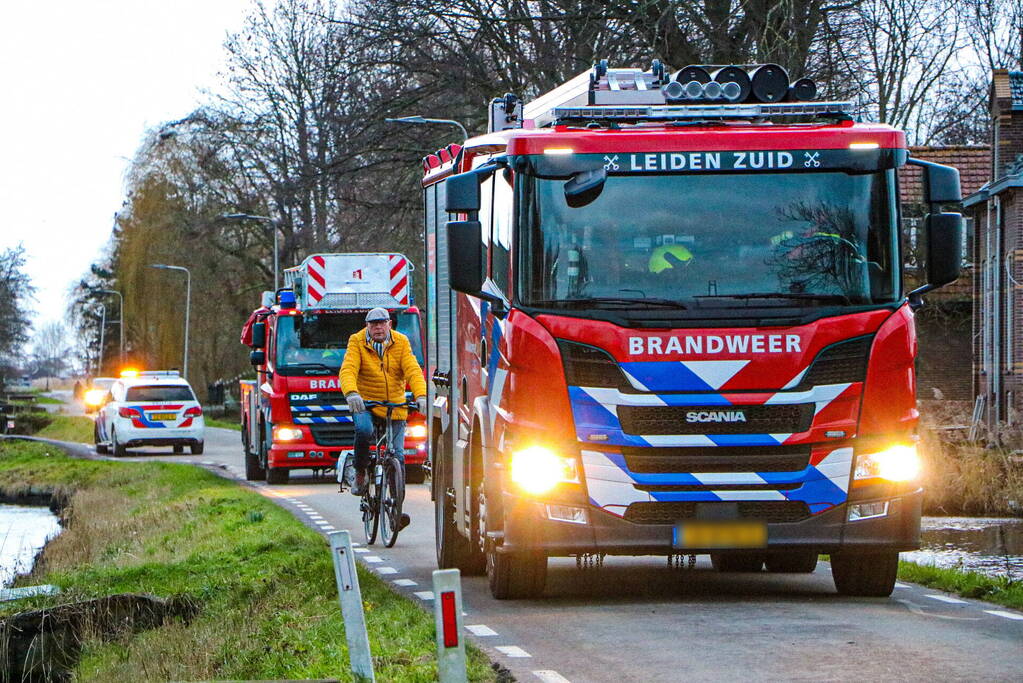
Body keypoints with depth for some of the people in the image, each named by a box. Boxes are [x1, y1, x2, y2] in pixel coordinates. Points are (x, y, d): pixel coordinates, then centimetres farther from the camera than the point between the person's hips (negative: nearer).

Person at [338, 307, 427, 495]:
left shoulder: (401, 343, 0)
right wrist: (351, 394, -39)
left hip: (395, 407, 2)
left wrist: (421, 396, -30)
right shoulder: (357, 342, -4)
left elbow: (413, 371, -11)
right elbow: (348, 370, -18)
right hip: (365, 403, -2)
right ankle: (360, 473, -12)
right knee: (363, 429, -33)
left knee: (397, 455, -4)